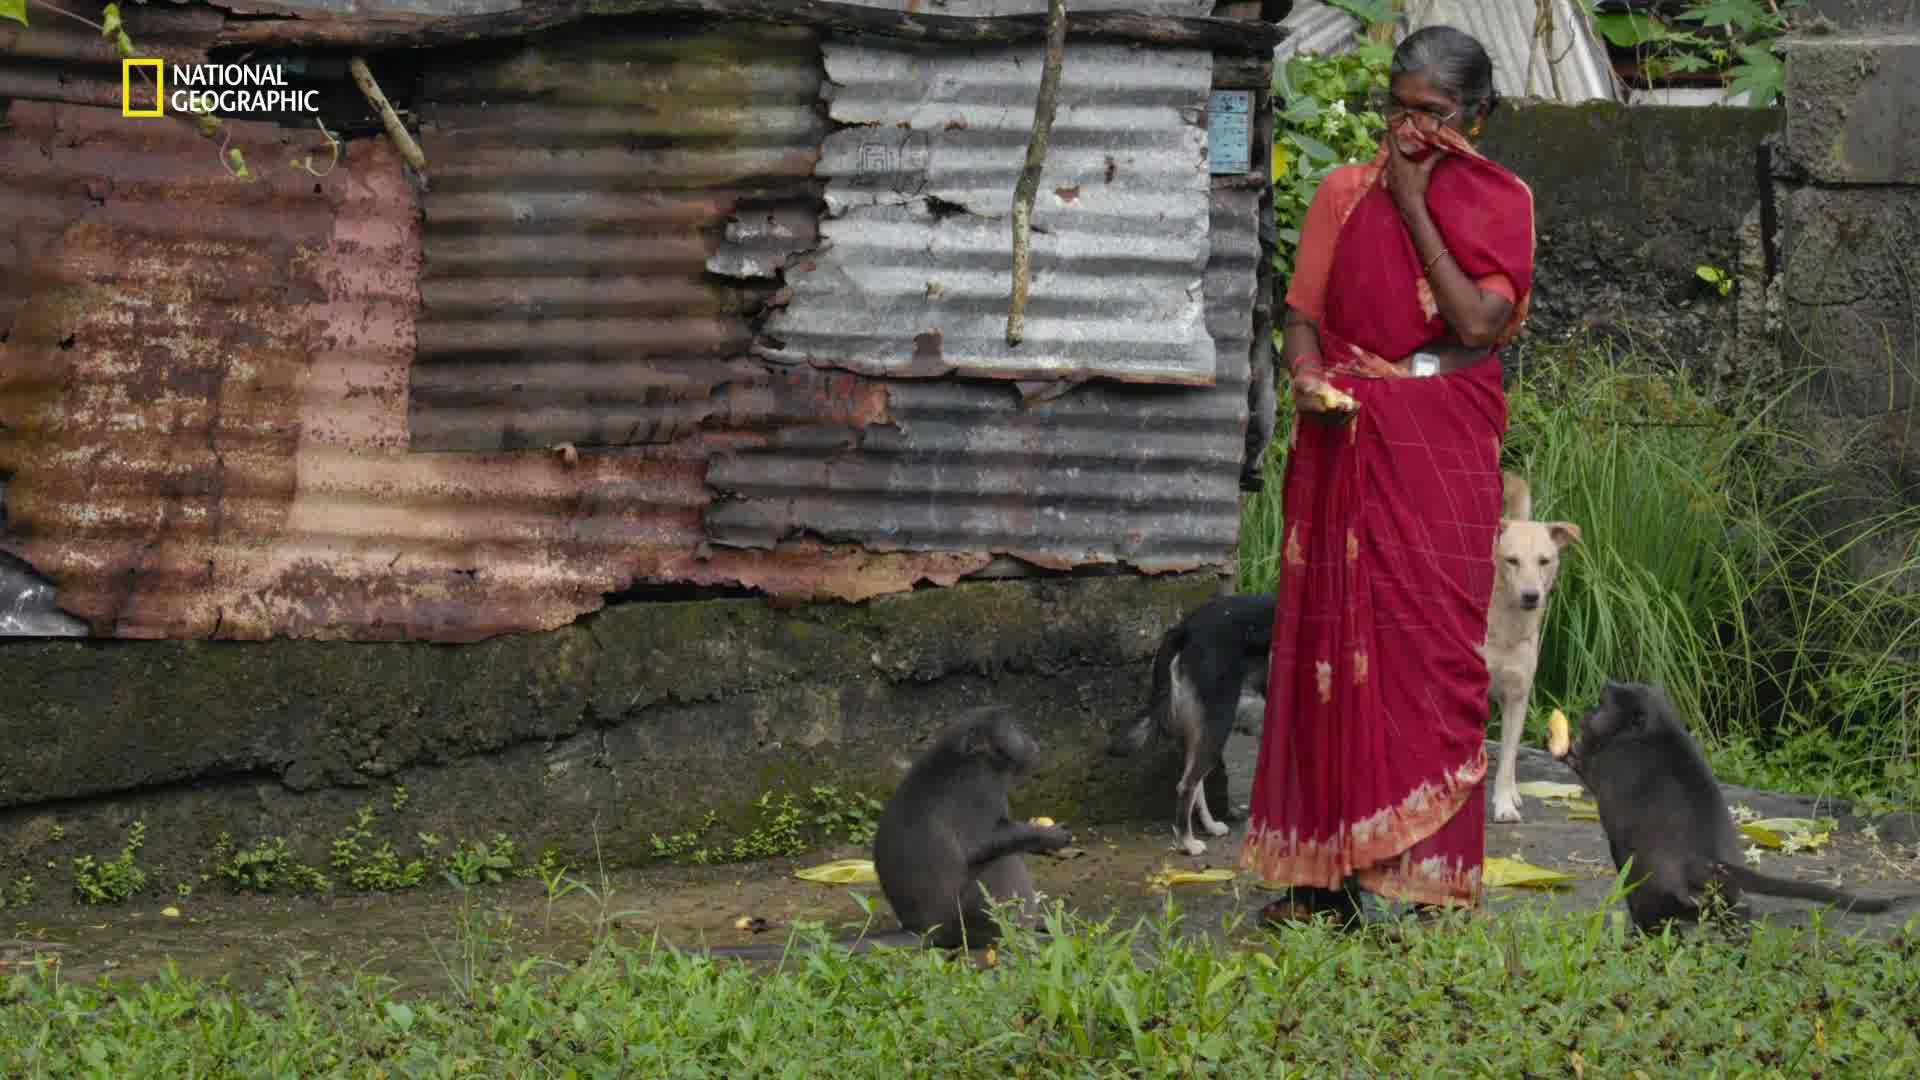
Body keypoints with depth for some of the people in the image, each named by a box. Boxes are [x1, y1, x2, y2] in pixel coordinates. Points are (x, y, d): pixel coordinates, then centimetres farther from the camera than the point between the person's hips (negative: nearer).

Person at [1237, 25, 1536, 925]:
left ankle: (1412, 875, -3)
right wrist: (1308, 377, -12)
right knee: (1331, 638, 0)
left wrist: (1415, 207, -9)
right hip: (1345, 442, 2)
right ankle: (1326, 866, 4)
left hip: (1445, 452, -2)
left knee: (1430, 644, -6)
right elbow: (1303, 314, 9)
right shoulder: (1344, 192, 9)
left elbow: (1477, 322, -12)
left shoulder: (1500, 202, 2)